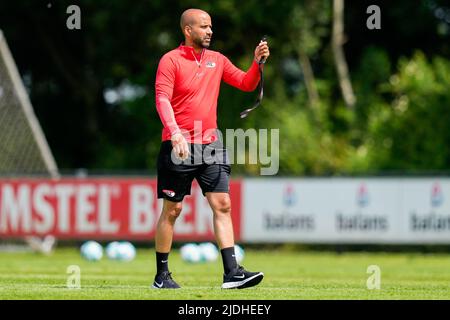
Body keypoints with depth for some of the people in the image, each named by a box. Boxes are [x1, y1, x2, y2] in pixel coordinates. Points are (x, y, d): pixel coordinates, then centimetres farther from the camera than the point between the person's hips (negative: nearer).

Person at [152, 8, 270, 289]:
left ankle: (231, 272, -9)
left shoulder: (217, 60, 12)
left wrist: (257, 62, -5)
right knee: (172, 210, 1)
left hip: (210, 144, 5)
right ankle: (162, 275, 10)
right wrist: (175, 133, -27)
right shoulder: (171, 60, -5)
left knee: (222, 204, -5)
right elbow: (162, 99, -14)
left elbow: (246, 83, 14)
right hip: (179, 146, -5)